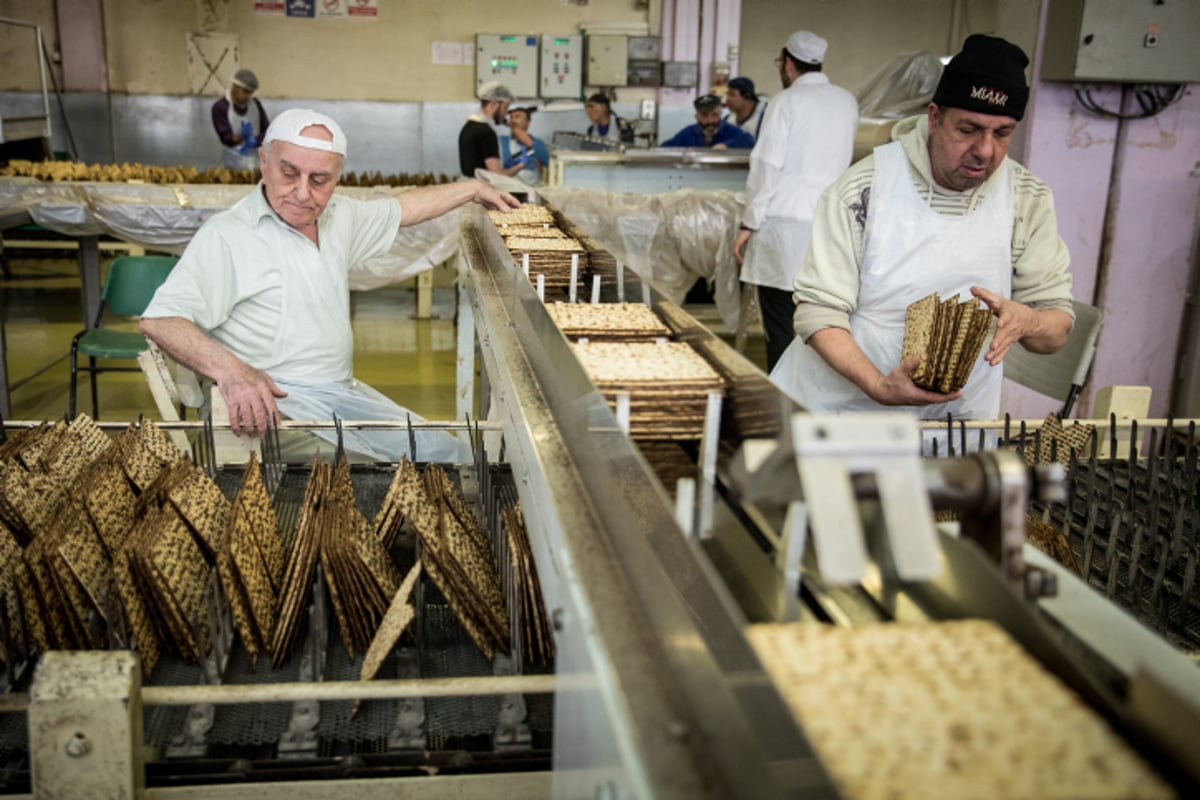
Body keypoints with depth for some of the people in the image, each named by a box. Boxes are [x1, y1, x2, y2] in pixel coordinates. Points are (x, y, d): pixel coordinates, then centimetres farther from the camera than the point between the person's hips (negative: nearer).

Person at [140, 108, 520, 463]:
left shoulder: (339, 215, 12)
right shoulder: (226, 235, -11)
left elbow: (405, 207, 30)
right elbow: (159, 319, -19)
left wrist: (474, 188, 36)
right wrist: (230, 370, -35)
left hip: (344, 391, 8)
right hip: (273, 401, -8)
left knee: (447, 455, -3)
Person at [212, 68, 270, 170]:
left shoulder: (255, 104, 6)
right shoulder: (220, 107, -6)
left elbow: (267, 131, 3)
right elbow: (226, 138, -13)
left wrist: (255, 141, -17)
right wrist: (241, 137, -34)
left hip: (256, 165, 3)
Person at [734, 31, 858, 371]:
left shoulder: (787, 101, -5)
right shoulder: (848, 102, 10)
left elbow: (767, 166, -9)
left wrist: (748, 225, -5)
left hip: (785, 226, -5)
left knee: (781, 329, -1)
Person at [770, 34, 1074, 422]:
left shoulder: (1028, 200, -1)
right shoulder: (863, 187, -11)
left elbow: (1058, 326, 2)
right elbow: (819, 311, -13)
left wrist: (1026, 321, -22)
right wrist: (879, 386, -28)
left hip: (959, 414, 3)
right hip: (840, 400, -2)